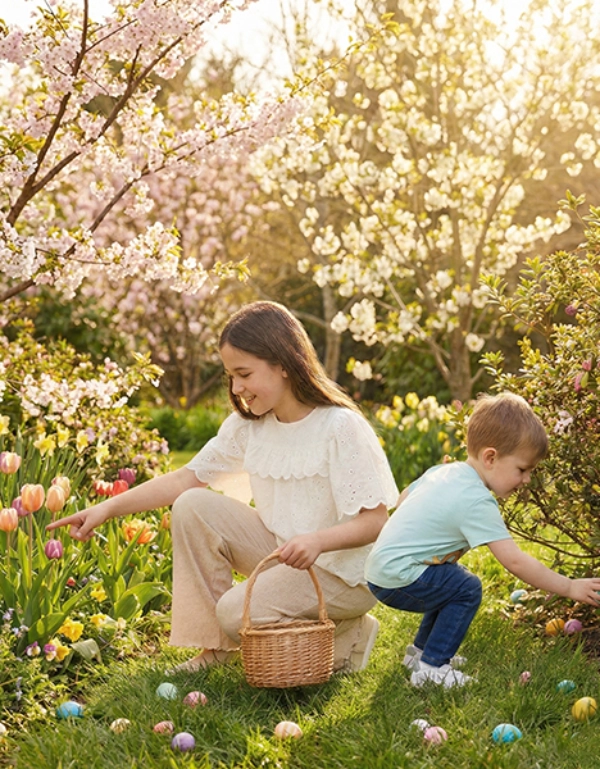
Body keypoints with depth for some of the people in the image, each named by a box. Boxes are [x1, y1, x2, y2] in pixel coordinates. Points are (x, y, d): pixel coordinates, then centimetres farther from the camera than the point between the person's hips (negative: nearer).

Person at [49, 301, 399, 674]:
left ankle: (348, 636, 0)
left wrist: (318, 541, -40)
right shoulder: (248, 425, -1)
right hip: (280, 551, 7)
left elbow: (375, 520, -22)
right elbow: (185, 479, -1)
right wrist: (108, 508, -10)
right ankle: (214, 644, -2)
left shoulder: (341, 427, -21)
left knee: (239, 613, -25)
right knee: (194, 507, -11)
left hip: (342, 571, -7)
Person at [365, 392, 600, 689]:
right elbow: (514, 561, -23)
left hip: (379, 568, 10)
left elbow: (404, 498, 24)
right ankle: (431, 667, -7)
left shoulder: (443, 471, 8)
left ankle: (421, 650, 32)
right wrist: (569, 588, -18)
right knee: (467, 589, -10)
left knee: (452, 582, 20)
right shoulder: (476, 502, -21)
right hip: (396, 579, -10)